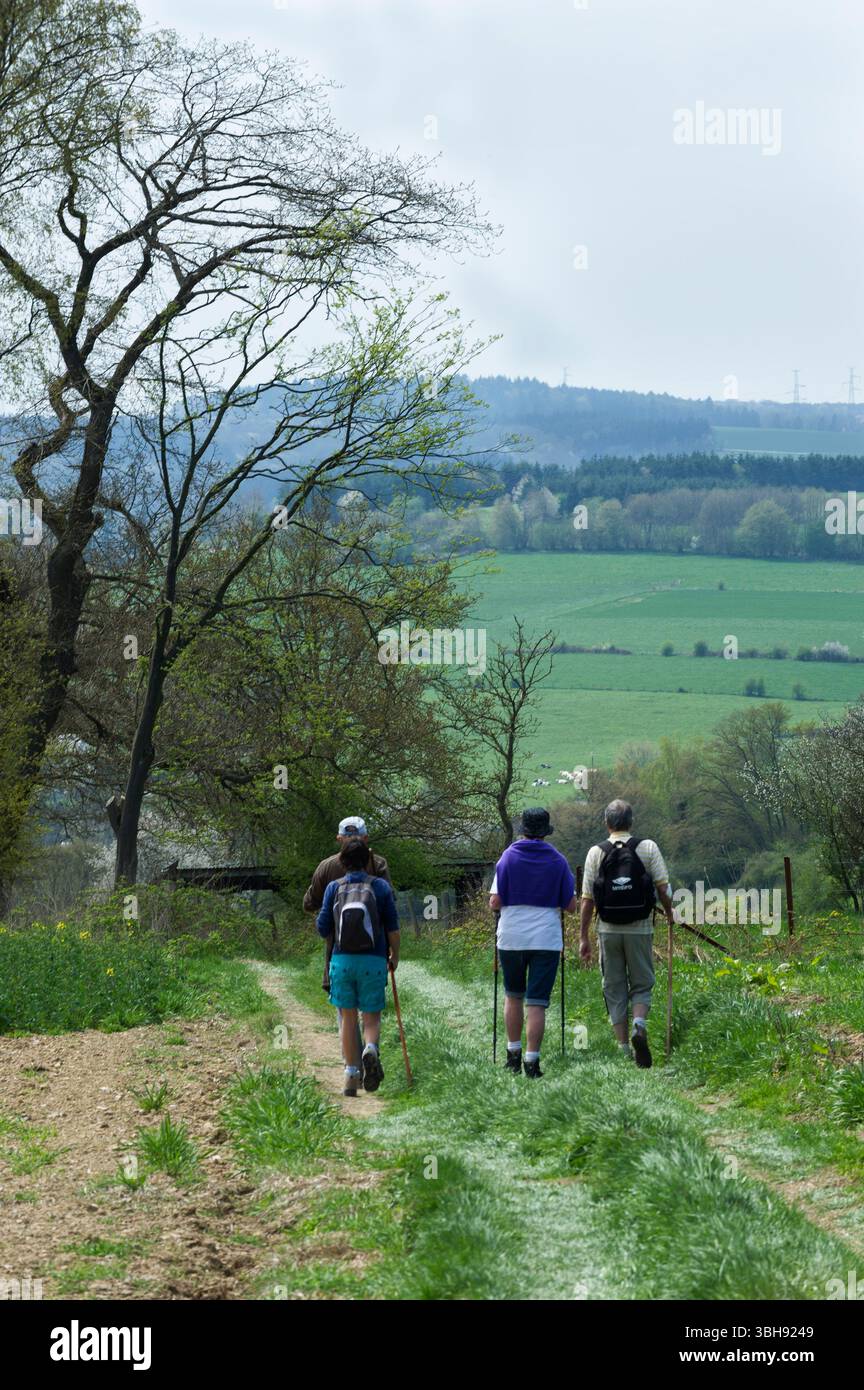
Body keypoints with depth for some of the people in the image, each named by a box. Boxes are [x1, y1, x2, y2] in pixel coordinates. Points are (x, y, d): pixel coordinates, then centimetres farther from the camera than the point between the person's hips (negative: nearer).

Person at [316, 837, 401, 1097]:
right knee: (372, 1016, 7)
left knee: (348, 1017, 9)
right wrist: (395, 955, 14)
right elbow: (393, 927, 0)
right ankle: (371, 1049, -24)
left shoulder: (334, 888, 3)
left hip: (342, 959, 1)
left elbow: (323, 927, 3)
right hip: (373, 960, -1)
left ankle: (351, 1075, 6)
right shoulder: (381, 886, 1)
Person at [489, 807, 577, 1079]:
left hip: (511, 937, 1)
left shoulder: (508, 857, -3)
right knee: (537, 1003, 0)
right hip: (547, 939, -1)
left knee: (513, 996, 19)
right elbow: (570, 906, 3)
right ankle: (532, 1061, -5)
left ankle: (514, 1054, 23)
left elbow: (495, 903, -6)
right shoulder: (558, 861, 0)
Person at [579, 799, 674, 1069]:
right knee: (641, 985, 10)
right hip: (639, 929, -1)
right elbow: (663, 887, -5)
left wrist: (583, 936, 4)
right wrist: (669, 913, 15)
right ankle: (639, 1026, -17)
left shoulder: (596, 852, 0)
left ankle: (623, 1047, 8)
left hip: (608, 930, 1)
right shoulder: (648, 848, -2)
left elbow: (587, 899, -2)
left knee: (614, 988, 9)